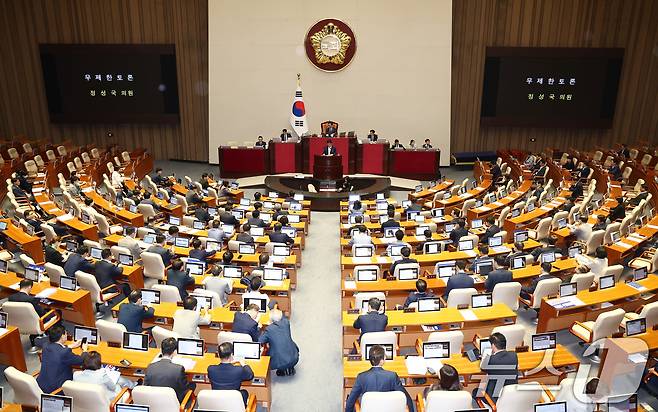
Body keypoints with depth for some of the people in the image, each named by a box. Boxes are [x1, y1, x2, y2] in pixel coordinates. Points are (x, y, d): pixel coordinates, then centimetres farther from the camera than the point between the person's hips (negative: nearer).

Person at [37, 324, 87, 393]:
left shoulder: (46, 346, -4)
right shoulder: (65, 353, -26)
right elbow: (82, 361, -13)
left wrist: (72, 345, 28)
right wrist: (84, 349, 7)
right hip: (54, 389, -8)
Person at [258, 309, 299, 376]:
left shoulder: (269, 329, -15)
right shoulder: (286, 323, -5)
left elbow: (259, 341, -2)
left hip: (279, 362, -3)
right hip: (294, 359, 3)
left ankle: (282, 370, 20)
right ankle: (291, 368, 31)